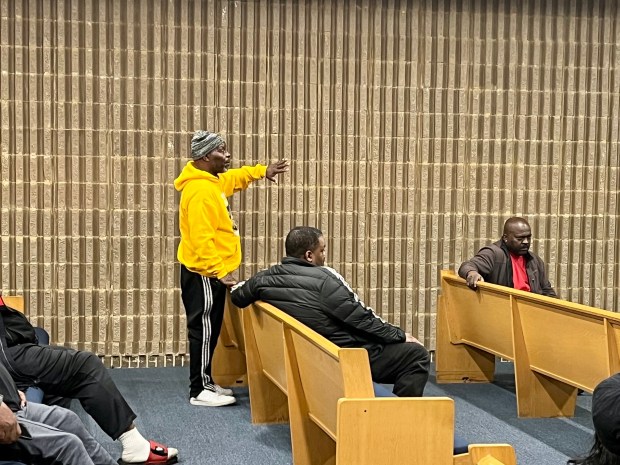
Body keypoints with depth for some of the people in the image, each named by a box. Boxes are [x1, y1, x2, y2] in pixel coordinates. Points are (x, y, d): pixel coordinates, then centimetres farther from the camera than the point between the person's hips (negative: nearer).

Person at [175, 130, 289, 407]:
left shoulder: (212, 181, 12)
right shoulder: (199, 190, -21)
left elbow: (233, 178, 37)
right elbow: (201, 239, -27)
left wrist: (263, 172, 34)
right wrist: (218, 271, -28)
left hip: (212, 271, 10)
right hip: (204, 273, -10)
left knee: (211, 329, 15)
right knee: (204, 329, -5)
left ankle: (205, 382, 24)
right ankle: (200, 391, 1)